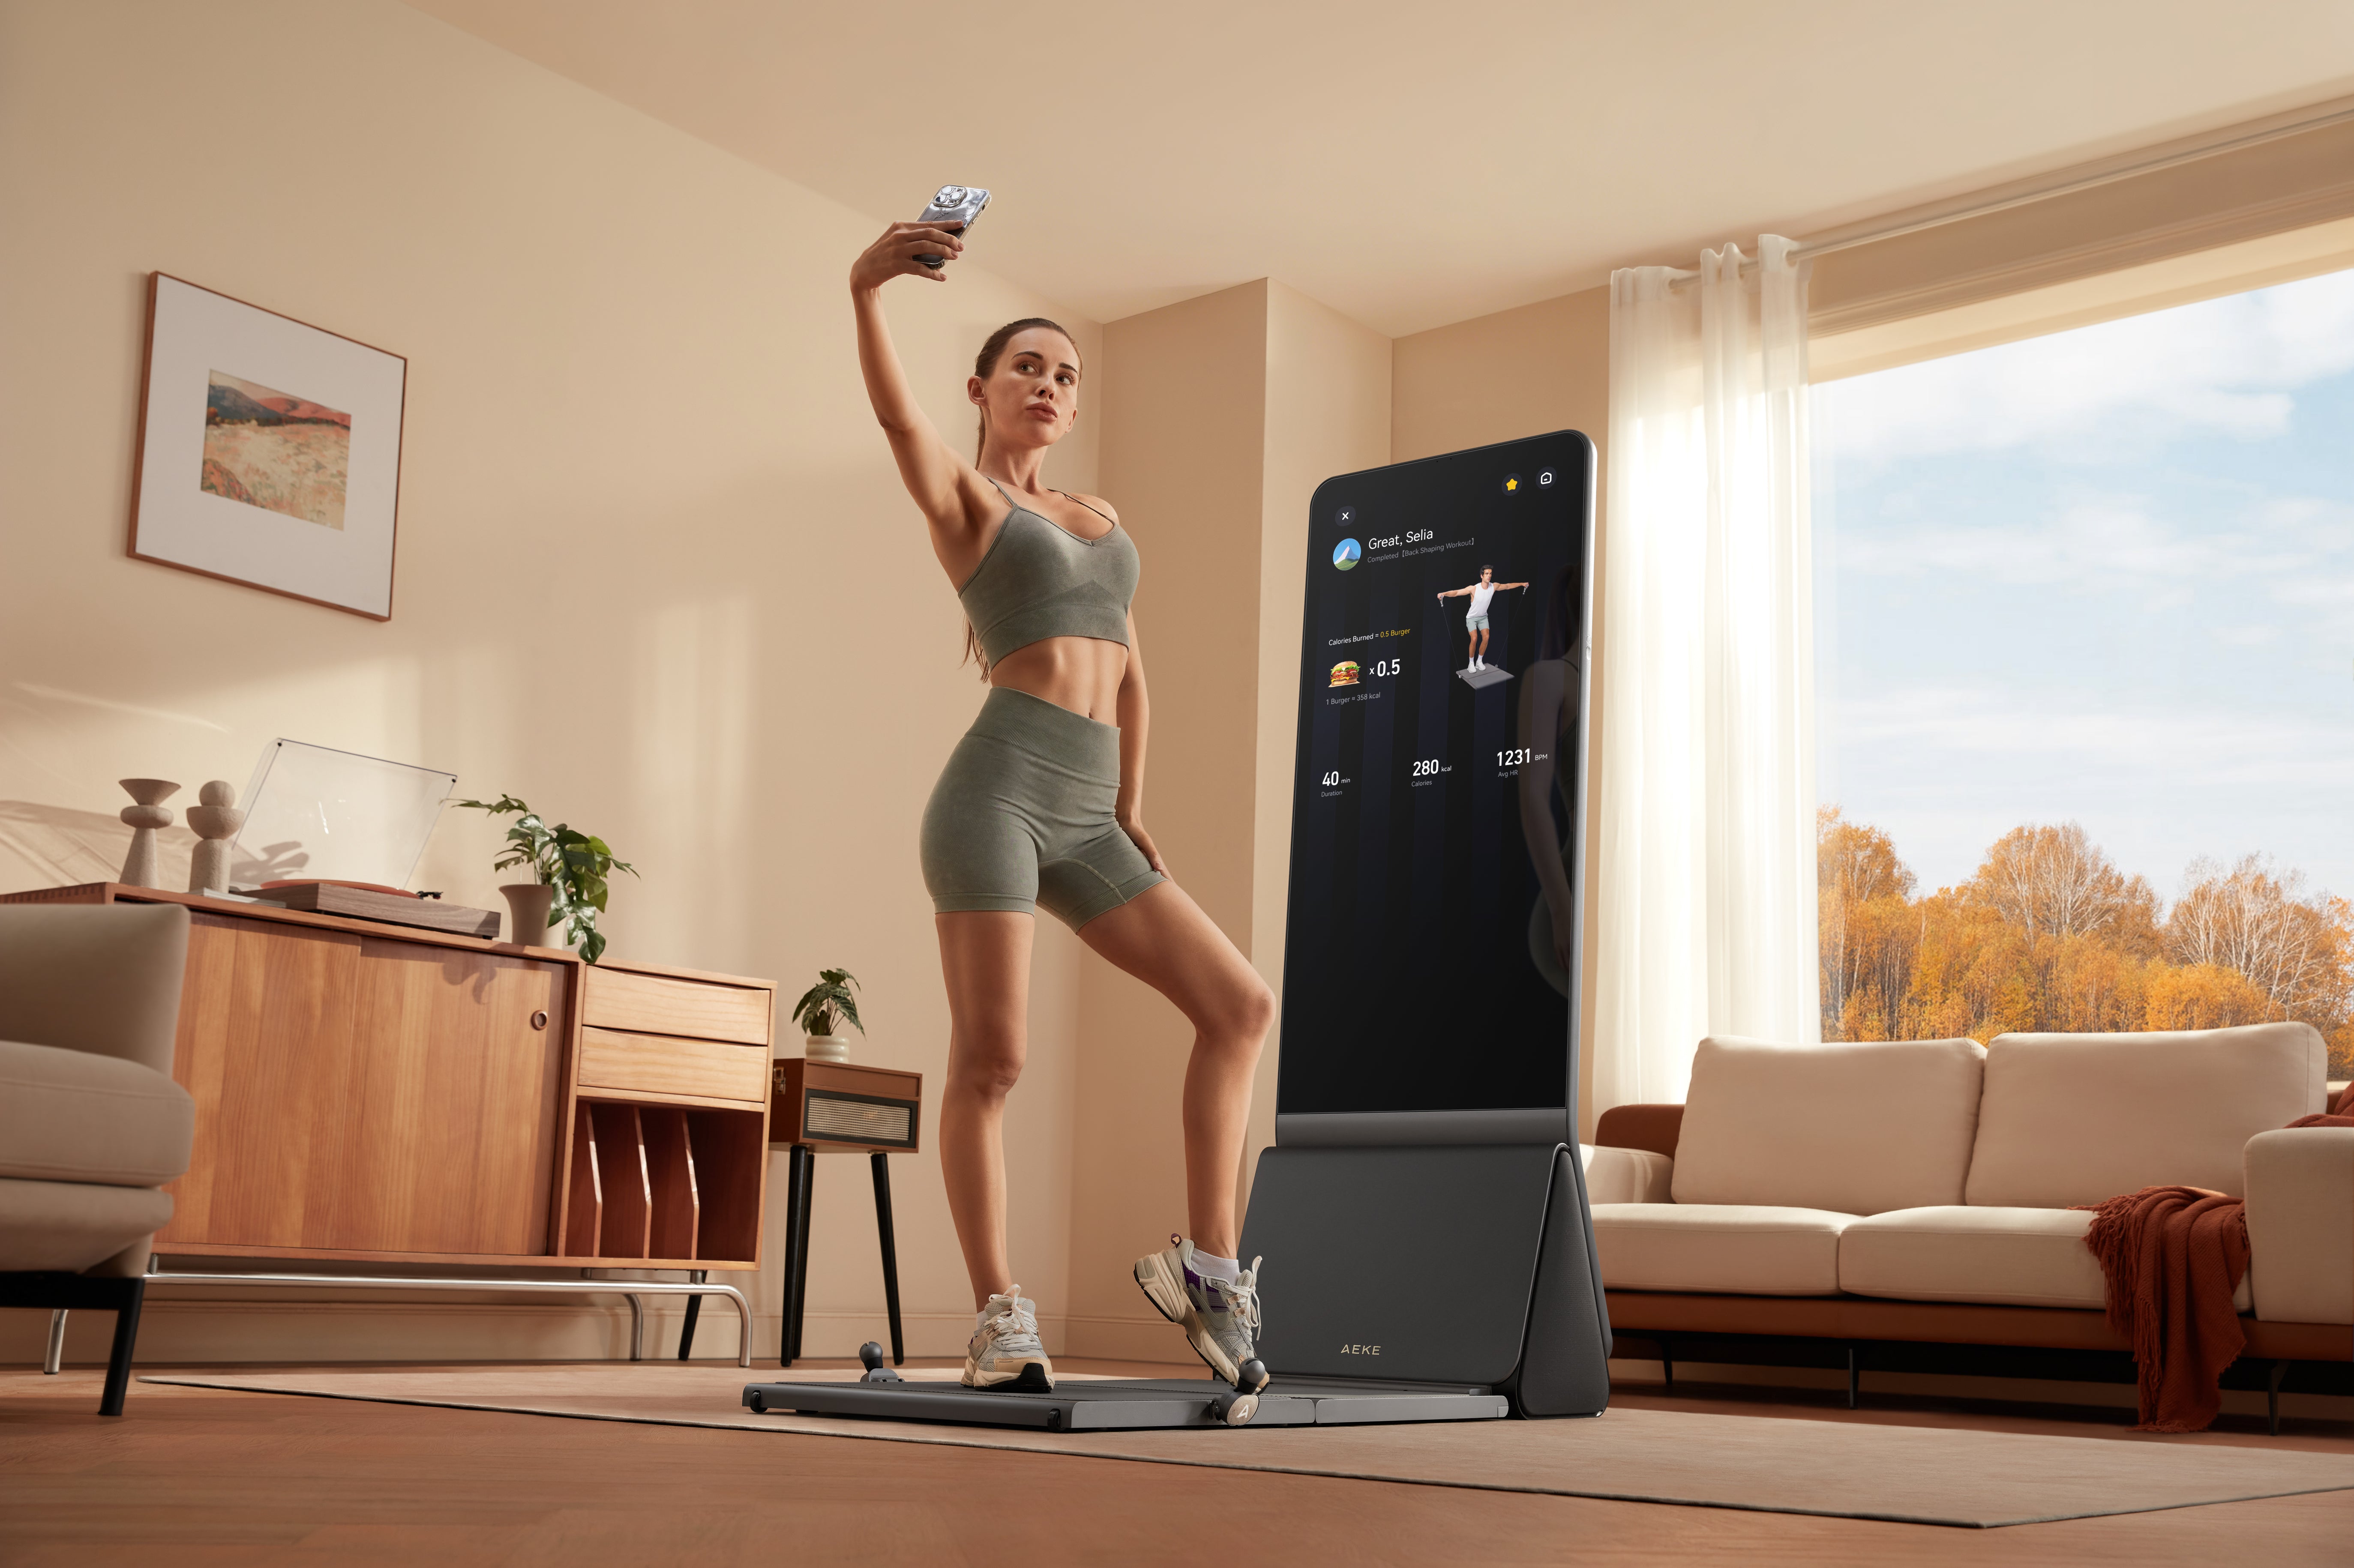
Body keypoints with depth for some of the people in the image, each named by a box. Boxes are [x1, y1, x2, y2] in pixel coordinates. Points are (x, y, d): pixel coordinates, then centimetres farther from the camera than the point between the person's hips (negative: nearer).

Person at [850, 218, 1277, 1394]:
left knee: (1240, 1005, -2)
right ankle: (1000, 1317, 3)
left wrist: (1131, 814, 22)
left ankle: (1208, 1264, 3)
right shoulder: (963, 496, 7)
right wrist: (864, 292, -33)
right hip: (997, 793, -6)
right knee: (990, 1058, -7)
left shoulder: (1100, 518, 25)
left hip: (1086, 823, 6)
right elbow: (898, 414, -15)